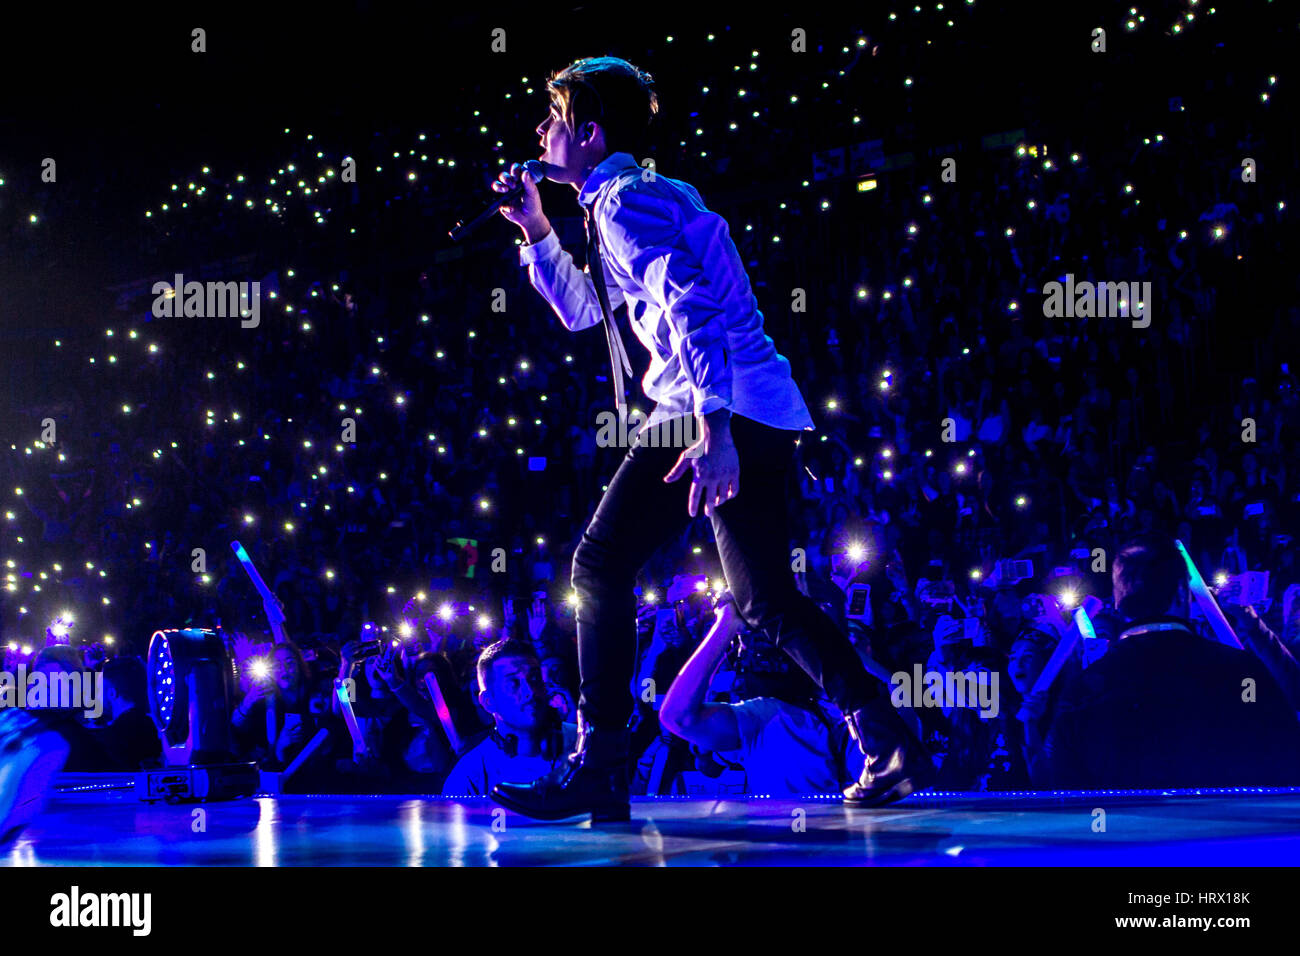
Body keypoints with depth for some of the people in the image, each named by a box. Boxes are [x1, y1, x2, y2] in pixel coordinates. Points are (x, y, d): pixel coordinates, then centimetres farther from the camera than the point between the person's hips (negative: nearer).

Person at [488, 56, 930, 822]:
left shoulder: (626, 201, -8)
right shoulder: (636, 197, 25)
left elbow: (692, 310, -21)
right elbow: (583, 311, 35)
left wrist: (712, 430, -29)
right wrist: (535, 229, 26)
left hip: (726, 412, -10)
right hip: (759, 413, 10)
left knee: (604, 566, -8)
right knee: (764, 597, 14)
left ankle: (599, 767, -9)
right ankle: (889, 744, 11)